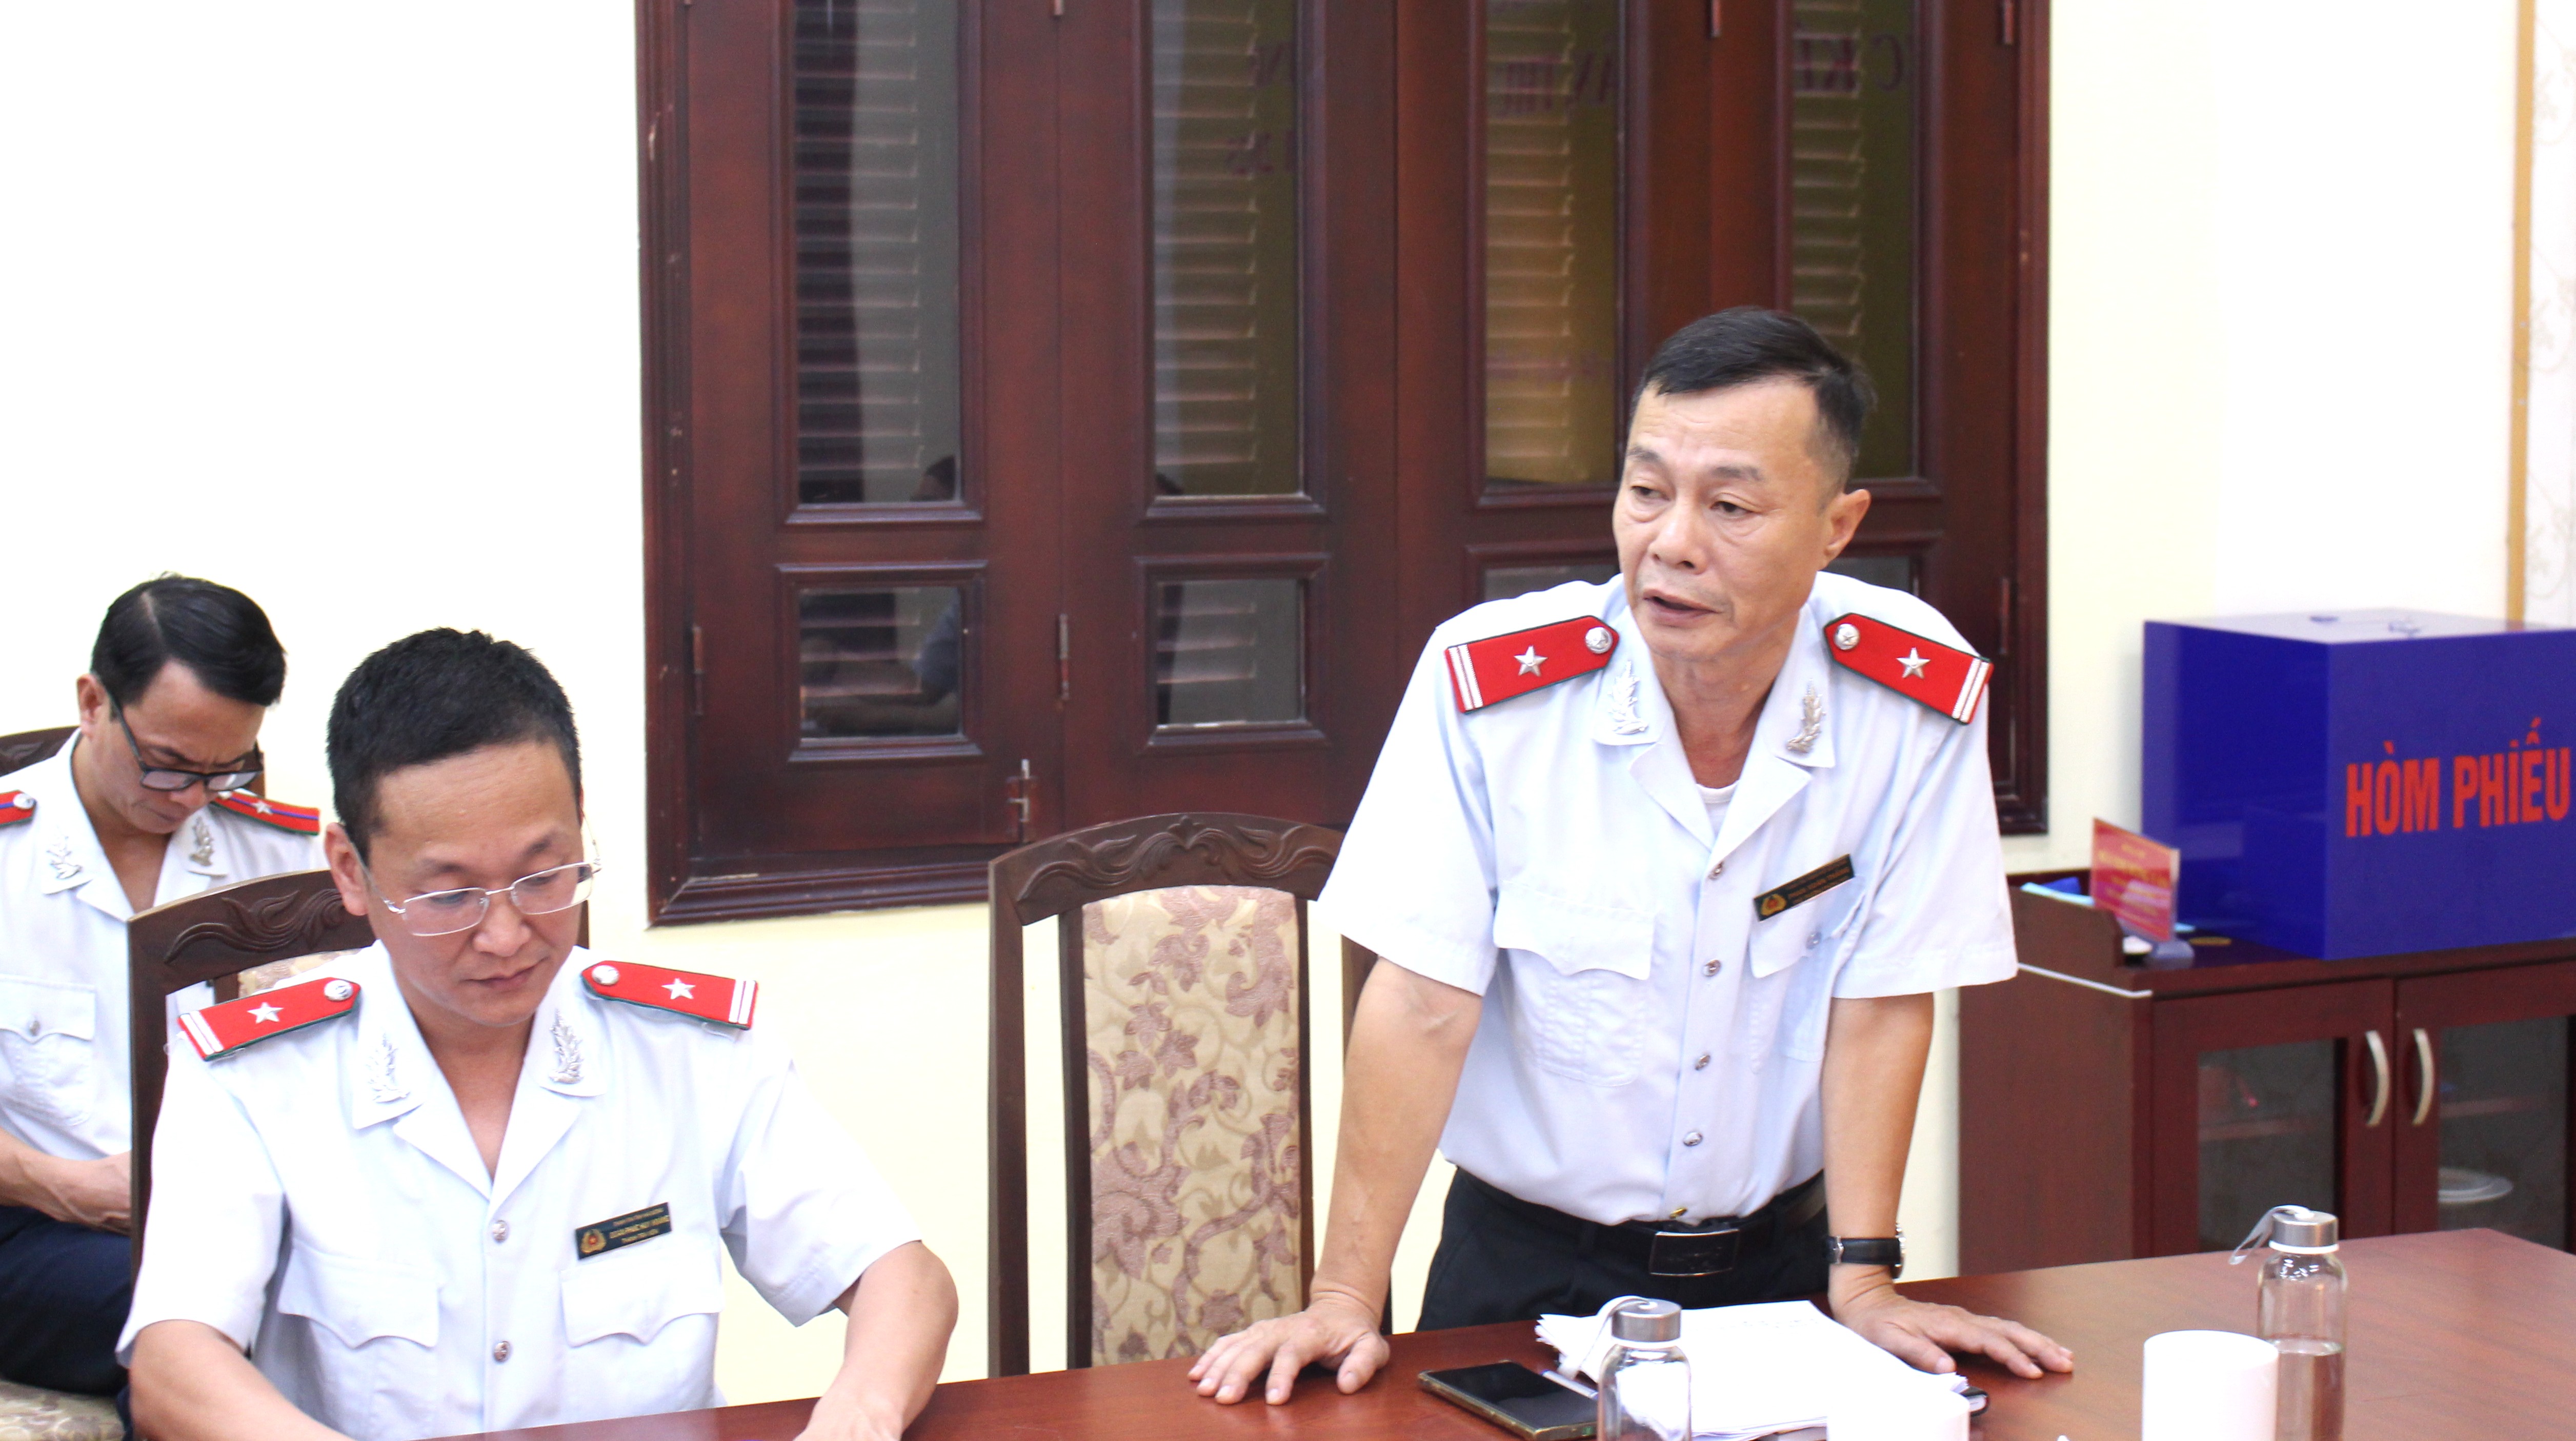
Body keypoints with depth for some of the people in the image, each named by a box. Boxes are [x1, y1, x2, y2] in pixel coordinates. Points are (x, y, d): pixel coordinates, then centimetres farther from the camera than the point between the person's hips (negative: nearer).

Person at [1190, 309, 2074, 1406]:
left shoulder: (1919, 698, -10)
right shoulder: (1487, 683, -15)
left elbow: (1880, 1004, -5)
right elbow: (1424, 1002, -15)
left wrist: (1862, 1280, -8)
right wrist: (1346, 1299, -18)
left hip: (1778, 1252, 2)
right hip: (1531, 1263, -1)